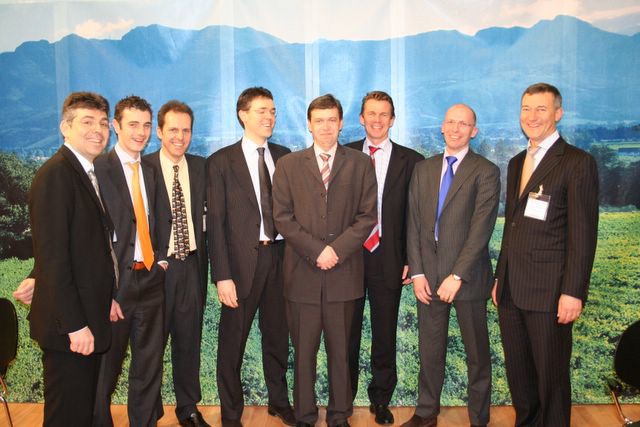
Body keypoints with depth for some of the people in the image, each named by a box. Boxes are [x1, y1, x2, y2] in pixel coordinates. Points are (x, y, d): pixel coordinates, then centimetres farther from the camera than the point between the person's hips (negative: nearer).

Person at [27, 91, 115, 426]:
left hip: (88, 320, 8)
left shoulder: (88, 172, 12)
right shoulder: (55, 174, -16)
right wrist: (74, 324, -21)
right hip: (69, 326, -8)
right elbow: (52, 254, -21)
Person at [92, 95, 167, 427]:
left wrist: (159, 259, 4)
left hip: (151, 278, 6)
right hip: (116, 283, -5)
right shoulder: (99, 168, -9)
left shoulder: (150, 171, 11)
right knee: (106, 368, 11)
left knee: (150, 366, 14)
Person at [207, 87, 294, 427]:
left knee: (278, 335, 17)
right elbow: (216, 222, -7)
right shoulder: (221, 161, -4)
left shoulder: (284, 157, 8)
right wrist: (222, 276, -13)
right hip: (243, 260, -3)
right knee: (233, 340, 9)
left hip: (280, 257, 4)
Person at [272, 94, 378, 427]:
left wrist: (337, 249, -12)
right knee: (304, 350, 8)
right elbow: (282, 217, 0)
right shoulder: (288, 165, 7)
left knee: (341, 350, 10)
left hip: (344, 273, 0)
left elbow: (367, 216, 1)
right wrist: (317, 250, -10)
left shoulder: (361, 164, 7)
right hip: (302, 273, 0)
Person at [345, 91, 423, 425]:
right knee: (347, 332, 12)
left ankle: (381, 400, 29)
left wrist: (411, 260, -5)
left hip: (388, 259, -1)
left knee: (385, 335, 11)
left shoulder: (411, 161, 1)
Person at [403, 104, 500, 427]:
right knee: (430, 349, 14)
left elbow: (481, 228, -13)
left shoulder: (486, 172, -5)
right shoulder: (423, 169, 10)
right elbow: (413, 224, 6)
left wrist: (457, 276, -17)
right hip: (428, 276, 4)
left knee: (477, 352, 11)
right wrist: (417, 272, -1)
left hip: (468, 277, -4)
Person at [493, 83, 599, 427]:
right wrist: (500, 277, 15)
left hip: (549, 292, -6)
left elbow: (583, 233, -12)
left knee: (551, 376, 7)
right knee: (517, 372, 16)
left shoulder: (578, 163, -7)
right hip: (511, 289, 7)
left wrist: (573, 292, -16)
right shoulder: (516, 163, 15)